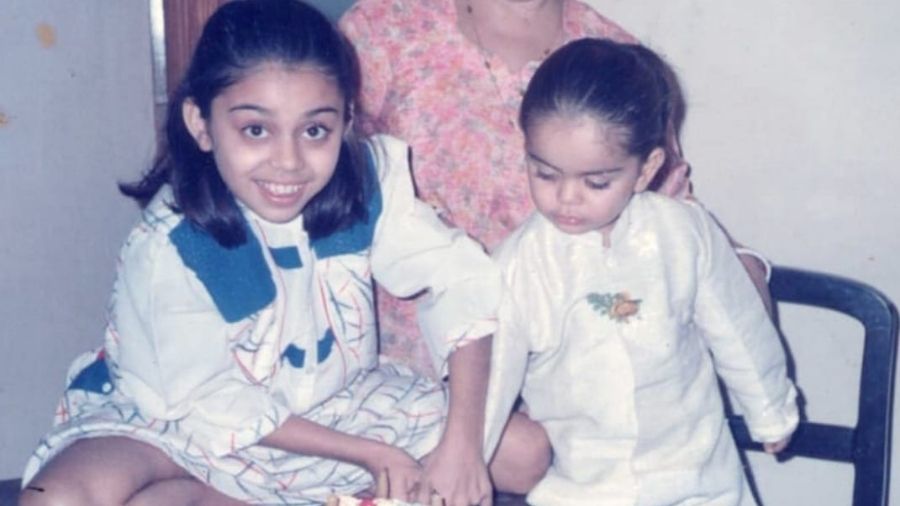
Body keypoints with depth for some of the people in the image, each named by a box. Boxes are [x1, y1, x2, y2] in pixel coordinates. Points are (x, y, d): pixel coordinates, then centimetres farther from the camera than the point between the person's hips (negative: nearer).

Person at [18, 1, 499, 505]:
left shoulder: (367, 179, -20)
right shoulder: (172, 248, -29)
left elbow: (461, 277, -19)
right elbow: (216, 405, -21)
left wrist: (462, 445, -30)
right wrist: (375, 455, -22)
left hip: (331, 400, 4)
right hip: (187, 421, -3)